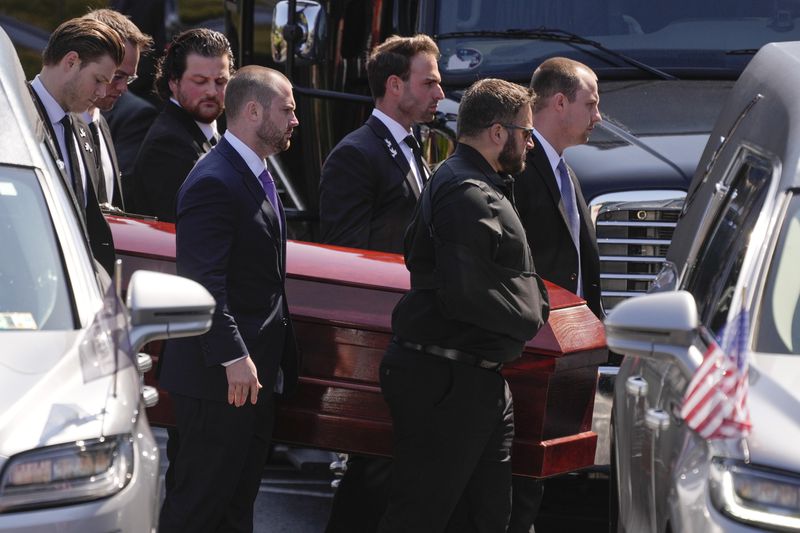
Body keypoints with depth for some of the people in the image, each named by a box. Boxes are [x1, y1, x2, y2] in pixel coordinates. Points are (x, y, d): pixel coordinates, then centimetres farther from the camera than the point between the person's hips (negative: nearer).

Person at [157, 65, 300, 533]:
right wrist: (233, 358, -26)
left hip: (255, 372, 10)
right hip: (221, 379, -10)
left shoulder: (257, 177, 16)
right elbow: (203, 281, -24)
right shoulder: (214, 182, -18)